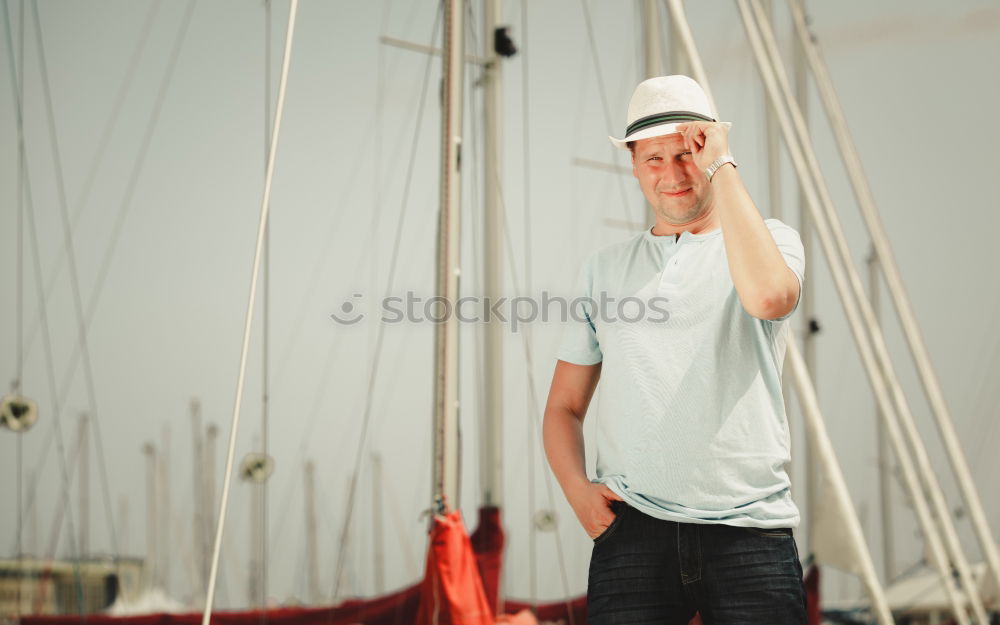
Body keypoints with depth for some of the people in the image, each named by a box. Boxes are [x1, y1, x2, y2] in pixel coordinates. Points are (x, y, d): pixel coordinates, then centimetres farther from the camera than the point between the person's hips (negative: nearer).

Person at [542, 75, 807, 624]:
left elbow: (768, 295, -18)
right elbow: (564, 406, 20)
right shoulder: (604, 269, 18)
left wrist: (722, 167, -9)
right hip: (634, 530, 2)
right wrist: (578, 490, 1)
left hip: (750, 530, -2)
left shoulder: (770, 239, 8)